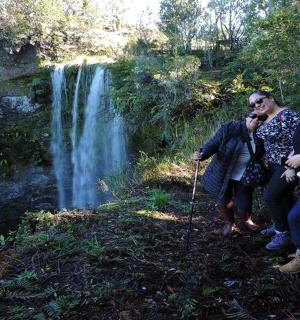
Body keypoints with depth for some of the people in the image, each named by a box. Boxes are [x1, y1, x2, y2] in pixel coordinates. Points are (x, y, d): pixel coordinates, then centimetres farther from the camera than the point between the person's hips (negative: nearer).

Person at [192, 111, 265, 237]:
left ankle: (247, 220, 43)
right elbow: (213, 143, -20)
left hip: (244, 177, 2)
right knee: (224, 202, 5)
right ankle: (229, 223, 38)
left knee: (244, 206, 5)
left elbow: (260, 156, 6)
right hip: (223, 174, -2)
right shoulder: (229, 128, -16)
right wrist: (202, 154, -38)